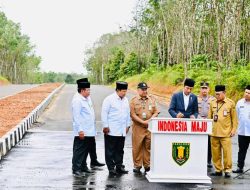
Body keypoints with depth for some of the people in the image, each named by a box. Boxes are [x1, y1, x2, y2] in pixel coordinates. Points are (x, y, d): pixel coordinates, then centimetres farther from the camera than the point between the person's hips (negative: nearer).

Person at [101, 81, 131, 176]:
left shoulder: (125, 100, 12)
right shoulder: (109, 99, -8)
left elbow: (128, 113, 20)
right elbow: (104, 113, -8)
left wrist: (127, 125, 16)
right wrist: (105, 126, -10)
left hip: (122, 131, 6)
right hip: (111, 130, -6)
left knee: (120, 150, 12)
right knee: (110, 150, 0)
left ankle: (119, 166, 20)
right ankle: (111, 168, 6)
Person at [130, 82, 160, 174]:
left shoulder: (152, 99, 10)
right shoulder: (133, 100, 1)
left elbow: (156, 112, 6)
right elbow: (133, 114, -5)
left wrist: (150, 120, -10)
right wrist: (143, 122, -14)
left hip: (150, 127, 2)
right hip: (138, 127, -2)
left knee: (148, 147, 6)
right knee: (137, 147, -1)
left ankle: (147, 165, 15)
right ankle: (137, 165, 9)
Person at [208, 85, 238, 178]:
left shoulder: (230, 103, -2)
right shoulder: (212, 103, 7)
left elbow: (234, 118, 1)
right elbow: (209, 117, 12)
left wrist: (233, 129, -3)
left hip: (226, 133, -3)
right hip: (214, 133, 3)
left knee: (227, 152, -3)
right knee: (215, 152, 7)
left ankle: (227, 170, 8)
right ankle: (218, 170, 17)